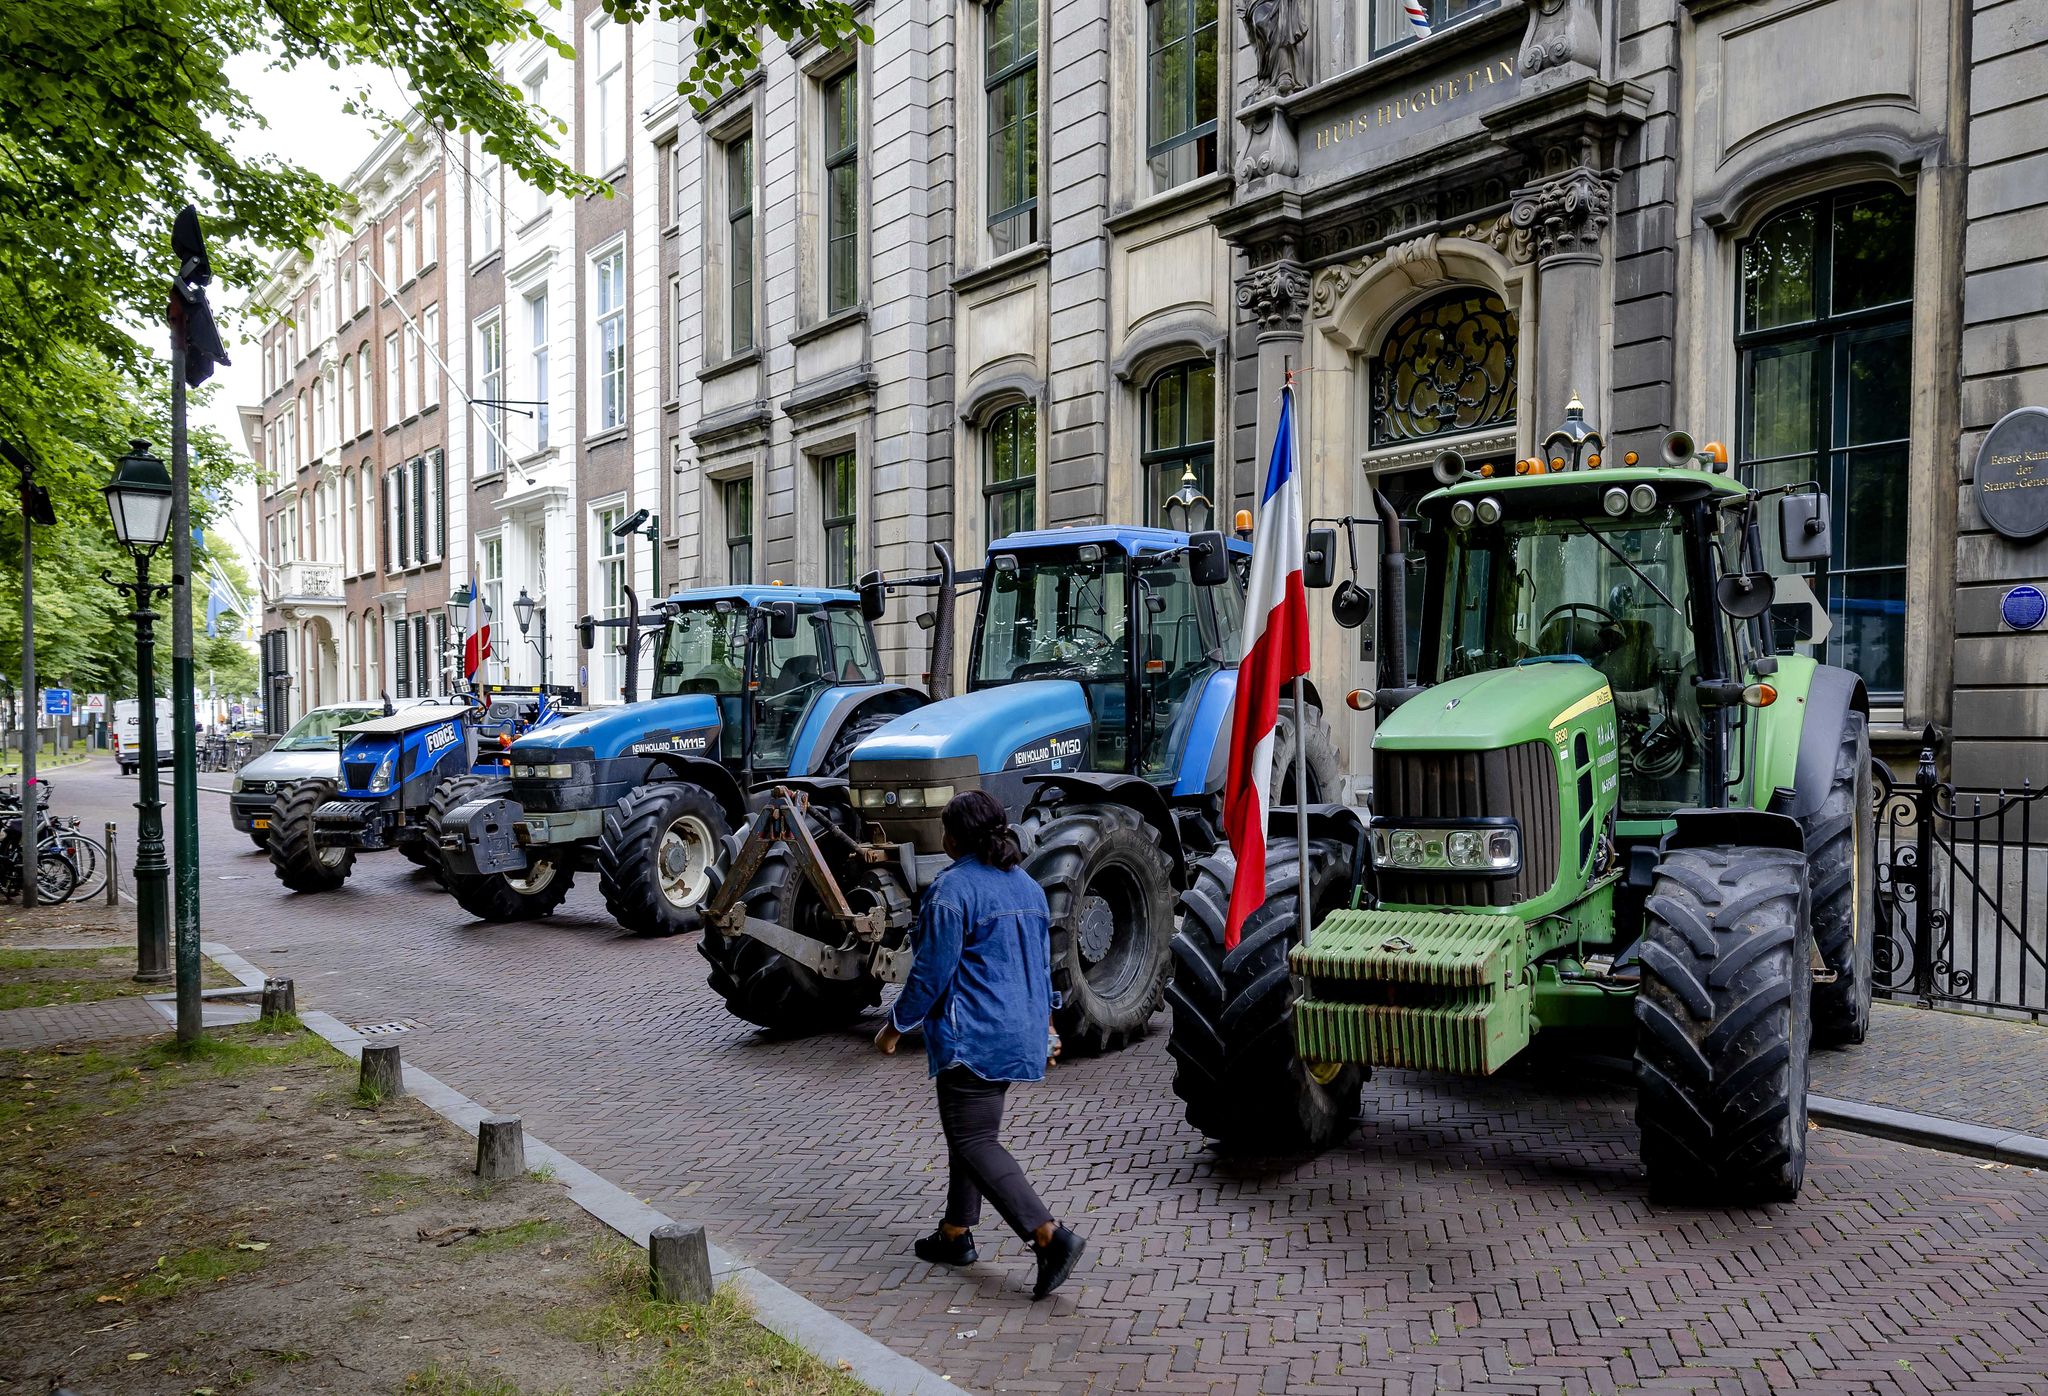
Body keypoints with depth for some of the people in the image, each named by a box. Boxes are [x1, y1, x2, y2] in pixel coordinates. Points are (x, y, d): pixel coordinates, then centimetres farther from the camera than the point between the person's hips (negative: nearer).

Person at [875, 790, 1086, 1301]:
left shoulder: (953, 888, -15)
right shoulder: (1027, 885, 10)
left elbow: (932, 970, -16)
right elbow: (1042, 963, 17)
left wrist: (896, 1026, -4)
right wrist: (1045, 1025, 28)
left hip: (972, 1037, -9)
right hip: (1019, 1035, 9)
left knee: (974, 1142, -5)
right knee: (970, 1131, 21)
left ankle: (1050, 1237, -15)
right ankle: (955, 1233, 29)